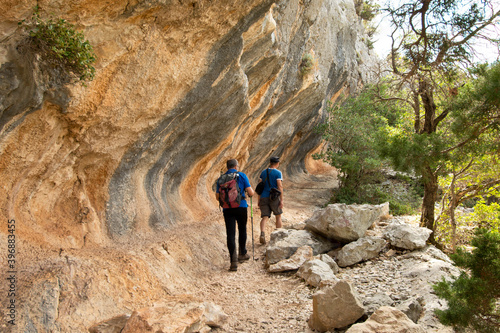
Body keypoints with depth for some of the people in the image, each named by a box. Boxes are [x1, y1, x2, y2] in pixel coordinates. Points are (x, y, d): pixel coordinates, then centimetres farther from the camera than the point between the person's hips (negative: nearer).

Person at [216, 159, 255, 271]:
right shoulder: (242, 175, 2)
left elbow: (217, 197, 10)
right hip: (241, 206, -1)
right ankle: (242, 254, 32)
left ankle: (234, 261, -11)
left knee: (230, 234, -2)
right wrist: (252, 191, 18)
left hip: (227, 209, 1)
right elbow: (250, 193, -5)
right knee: (242, 230, 19)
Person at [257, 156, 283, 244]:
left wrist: (259, 200, 14)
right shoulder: (278, 173, -5)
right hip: (274, 197, -3)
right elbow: (280, 186, -13)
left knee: (265, 218, -1)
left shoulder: (263, 173, 10)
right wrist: (281, 200, -12)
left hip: (264, 197, 3)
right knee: (278, 216, 16)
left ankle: (262, 234, -26)